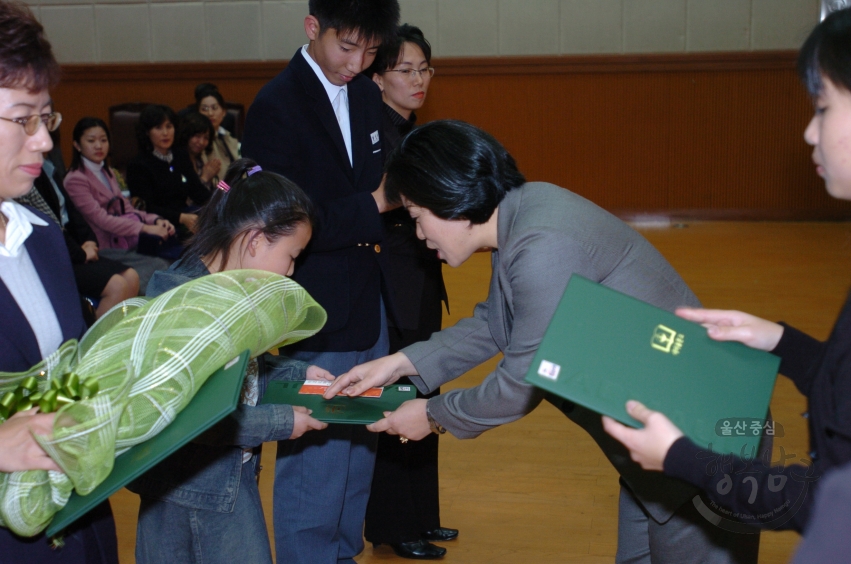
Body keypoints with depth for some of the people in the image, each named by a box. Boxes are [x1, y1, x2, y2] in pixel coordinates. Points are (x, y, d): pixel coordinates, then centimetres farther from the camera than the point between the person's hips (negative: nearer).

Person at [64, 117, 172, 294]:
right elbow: (100, 219, -16)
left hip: (127, 245, 8)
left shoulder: (109, 174, 20)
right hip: (106, 251, -8)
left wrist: (156, 220, -5)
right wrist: (146, 228, -21)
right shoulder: (76, 179, -8)